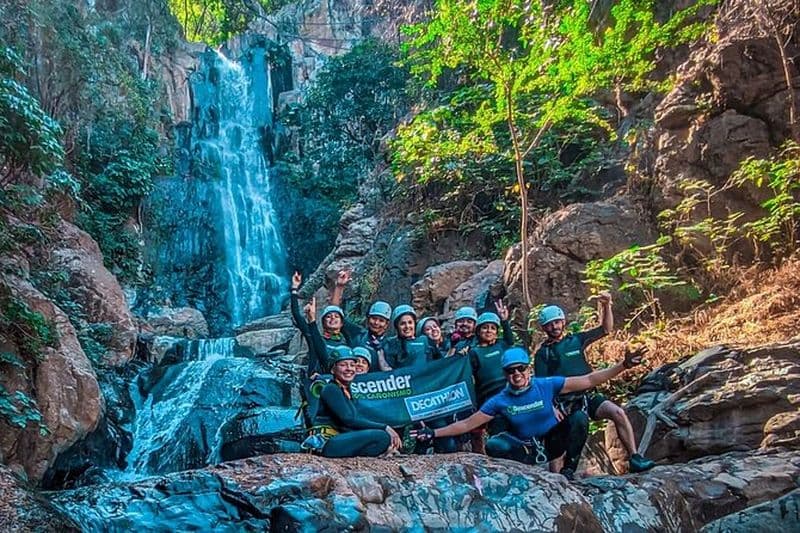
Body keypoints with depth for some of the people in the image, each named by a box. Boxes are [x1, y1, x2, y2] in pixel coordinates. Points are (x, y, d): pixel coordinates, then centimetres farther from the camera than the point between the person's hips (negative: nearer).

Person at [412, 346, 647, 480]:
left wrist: (623, 366, -21)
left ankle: (570, 467, -6)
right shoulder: (499, 401, -9)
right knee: (494, 445, -30)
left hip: (552, 443, 1)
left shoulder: (547, 385, -12)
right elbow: (467, 424, -6)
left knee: (579, 419, -25)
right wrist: (434, 433, -14)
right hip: (525, 449, -1)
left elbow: (589, 380, -13)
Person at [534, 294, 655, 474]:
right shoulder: (542, 354, 5)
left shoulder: (576, 340, 12)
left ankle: (634, 458, -19)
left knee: (618, 413, -22)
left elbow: (606, 329, 9)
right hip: (563, 403, -1)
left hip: (588, 396, 2)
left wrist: (607, 307, -6)